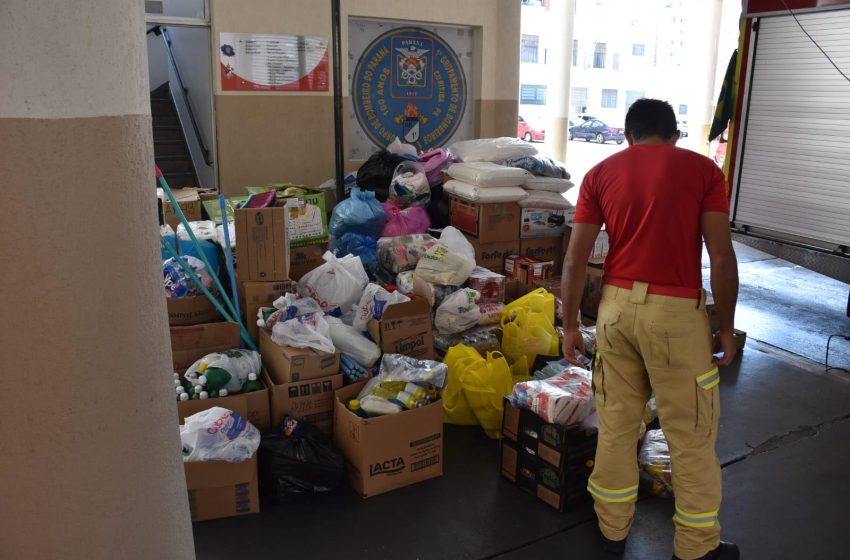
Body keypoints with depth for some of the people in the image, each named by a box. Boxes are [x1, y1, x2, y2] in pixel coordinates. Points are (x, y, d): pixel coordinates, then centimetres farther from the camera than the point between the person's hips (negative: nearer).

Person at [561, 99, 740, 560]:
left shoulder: (601, 173, 6)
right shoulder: (702, 169, 0)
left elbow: (574, 261, 3)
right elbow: (722, 257, -6)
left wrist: (570, 324, 10)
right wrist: (725, 327, 4)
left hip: (617, 305, 3)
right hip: (676, 312, -3)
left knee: (615, 423, 15)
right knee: (692, 434, 11)